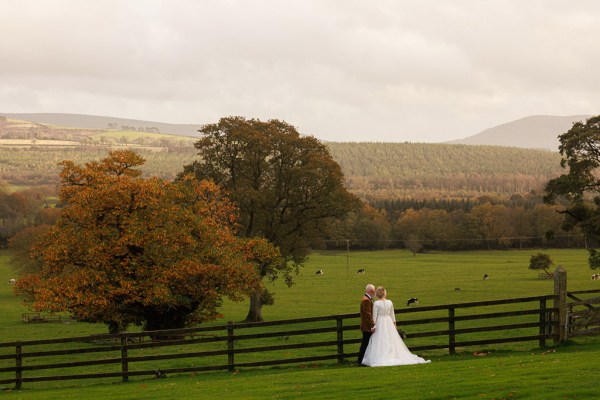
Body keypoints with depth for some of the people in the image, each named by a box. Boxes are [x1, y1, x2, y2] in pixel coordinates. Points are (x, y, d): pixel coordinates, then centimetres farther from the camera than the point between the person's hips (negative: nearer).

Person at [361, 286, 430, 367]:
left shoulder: (376, 303, -11)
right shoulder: (390, 302, 1)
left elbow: (374, 316, -11)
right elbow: (392, 315, 8)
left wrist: (373, 326, -6)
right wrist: (394, 324, 18)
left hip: (380, 323, -4)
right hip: (389, 322, 4)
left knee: (381, 342, -2)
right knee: (392, 341, 11)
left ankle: (380, 358, -7)